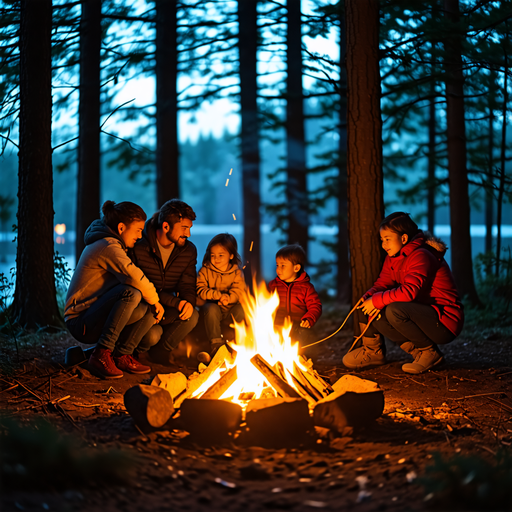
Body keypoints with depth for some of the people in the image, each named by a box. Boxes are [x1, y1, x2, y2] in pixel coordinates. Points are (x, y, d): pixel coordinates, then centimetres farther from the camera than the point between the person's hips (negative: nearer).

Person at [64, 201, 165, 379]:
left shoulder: (110, 244, 15)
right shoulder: (109, 246, -17)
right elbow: (134, 277, -30)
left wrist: (153, 301, 2)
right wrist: (154, 300, -13)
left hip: (98, 319, 10)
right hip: (80, 322, -10)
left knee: (150, 309, -6)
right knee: (131, 293, -33)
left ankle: (121, 355, -1)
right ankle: (101, 355, -25)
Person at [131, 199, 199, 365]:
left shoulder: (189, 250, -1)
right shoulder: (139, 248, -18)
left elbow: (187, 286, -1)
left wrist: (189, 301, -27)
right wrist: (175, 302, -27)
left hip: (168, 308, 4)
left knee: (192, 316, -26)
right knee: (153, 335, -33)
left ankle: (161, 350, -3)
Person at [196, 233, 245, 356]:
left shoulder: (237, 273, 2)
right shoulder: (205, 271, 0)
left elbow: (238, 292, -10)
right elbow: (200, 290, -12)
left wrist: (228, 298, -31)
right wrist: (218, 295, -24)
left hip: (230, 311, 1)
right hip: (211, 305, -1)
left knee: (241, 310, -29)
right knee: (211, 309, -34)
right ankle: (216, 342, -27)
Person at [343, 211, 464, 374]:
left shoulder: (421, 256, -21)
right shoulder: (393, 258, 8)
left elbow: (409, 291, -32)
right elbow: (381, 284, 5)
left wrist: (377, 300, -23)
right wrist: (368, 298, -18)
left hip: (446, 323, -9)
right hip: (422, 315, 9)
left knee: (394, 311, -32)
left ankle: (429, 352, -14)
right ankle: (373, 351, 11)